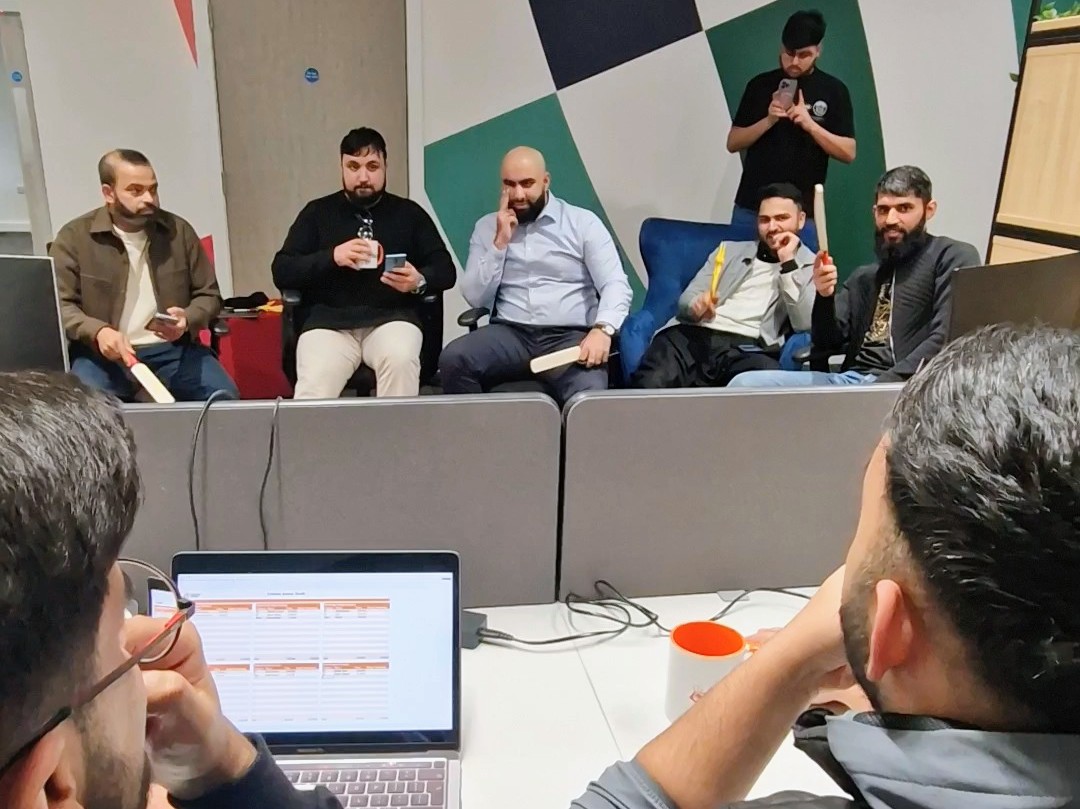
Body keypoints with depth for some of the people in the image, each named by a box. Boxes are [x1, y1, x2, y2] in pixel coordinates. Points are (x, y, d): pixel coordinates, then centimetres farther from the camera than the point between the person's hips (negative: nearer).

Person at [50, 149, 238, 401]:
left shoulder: (178, 231, 8)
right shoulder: (74, 237, 2)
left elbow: (209, 295, 12)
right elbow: (58, 306, -1)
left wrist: (187, 320, -10)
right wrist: (97, 332, -21)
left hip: (172, 349, 2)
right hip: (103, 353, -1)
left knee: (224, 398, -24)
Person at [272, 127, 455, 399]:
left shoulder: (409, 213, 16)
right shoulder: (317, 212, 15)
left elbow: (446, 270, 12)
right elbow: (282, 272, 8)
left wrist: (420, 281, -12)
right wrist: (332, 257, -9)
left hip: (391, 317, 0)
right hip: (329, 321, 0)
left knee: (401, 361, -33)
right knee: (314, 385, -30)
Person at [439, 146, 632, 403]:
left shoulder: (583, 222, 6)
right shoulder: (486, 227, 14)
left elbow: (616, 284, -3)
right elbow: (476, 298, 7)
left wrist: (602, 329, -23)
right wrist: (499, 242, -3)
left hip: (569, 336, -2)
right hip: (509, 334, 3)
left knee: (589, 395, -35)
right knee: (453, 359, -27)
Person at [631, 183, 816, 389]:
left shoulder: (810, 267, 17)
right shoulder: (730, 250, 25)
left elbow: (804, 324, -1)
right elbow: (685, 301, 17)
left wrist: (788, 263, -3)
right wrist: (696, 306, -8)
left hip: (748, 351, -1)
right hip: (695, 337, 1)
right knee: (650, 384, -32)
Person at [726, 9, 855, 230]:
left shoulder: (834, 90, 2)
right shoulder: (760, 84, 5)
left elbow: (848, 152, -2)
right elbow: (733, 143, 4)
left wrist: (810, 125, -16)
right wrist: (769, 120, -13)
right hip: (750, 207, 2)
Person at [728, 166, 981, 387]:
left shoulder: (953, 257, 5)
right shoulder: (864, 277, 24)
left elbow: (946, 339, -8)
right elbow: (827, 342, 15)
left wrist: (886, 384, -18)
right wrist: (825, 297, -4)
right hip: (848, 380, 6)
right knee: (745, 384, -14)